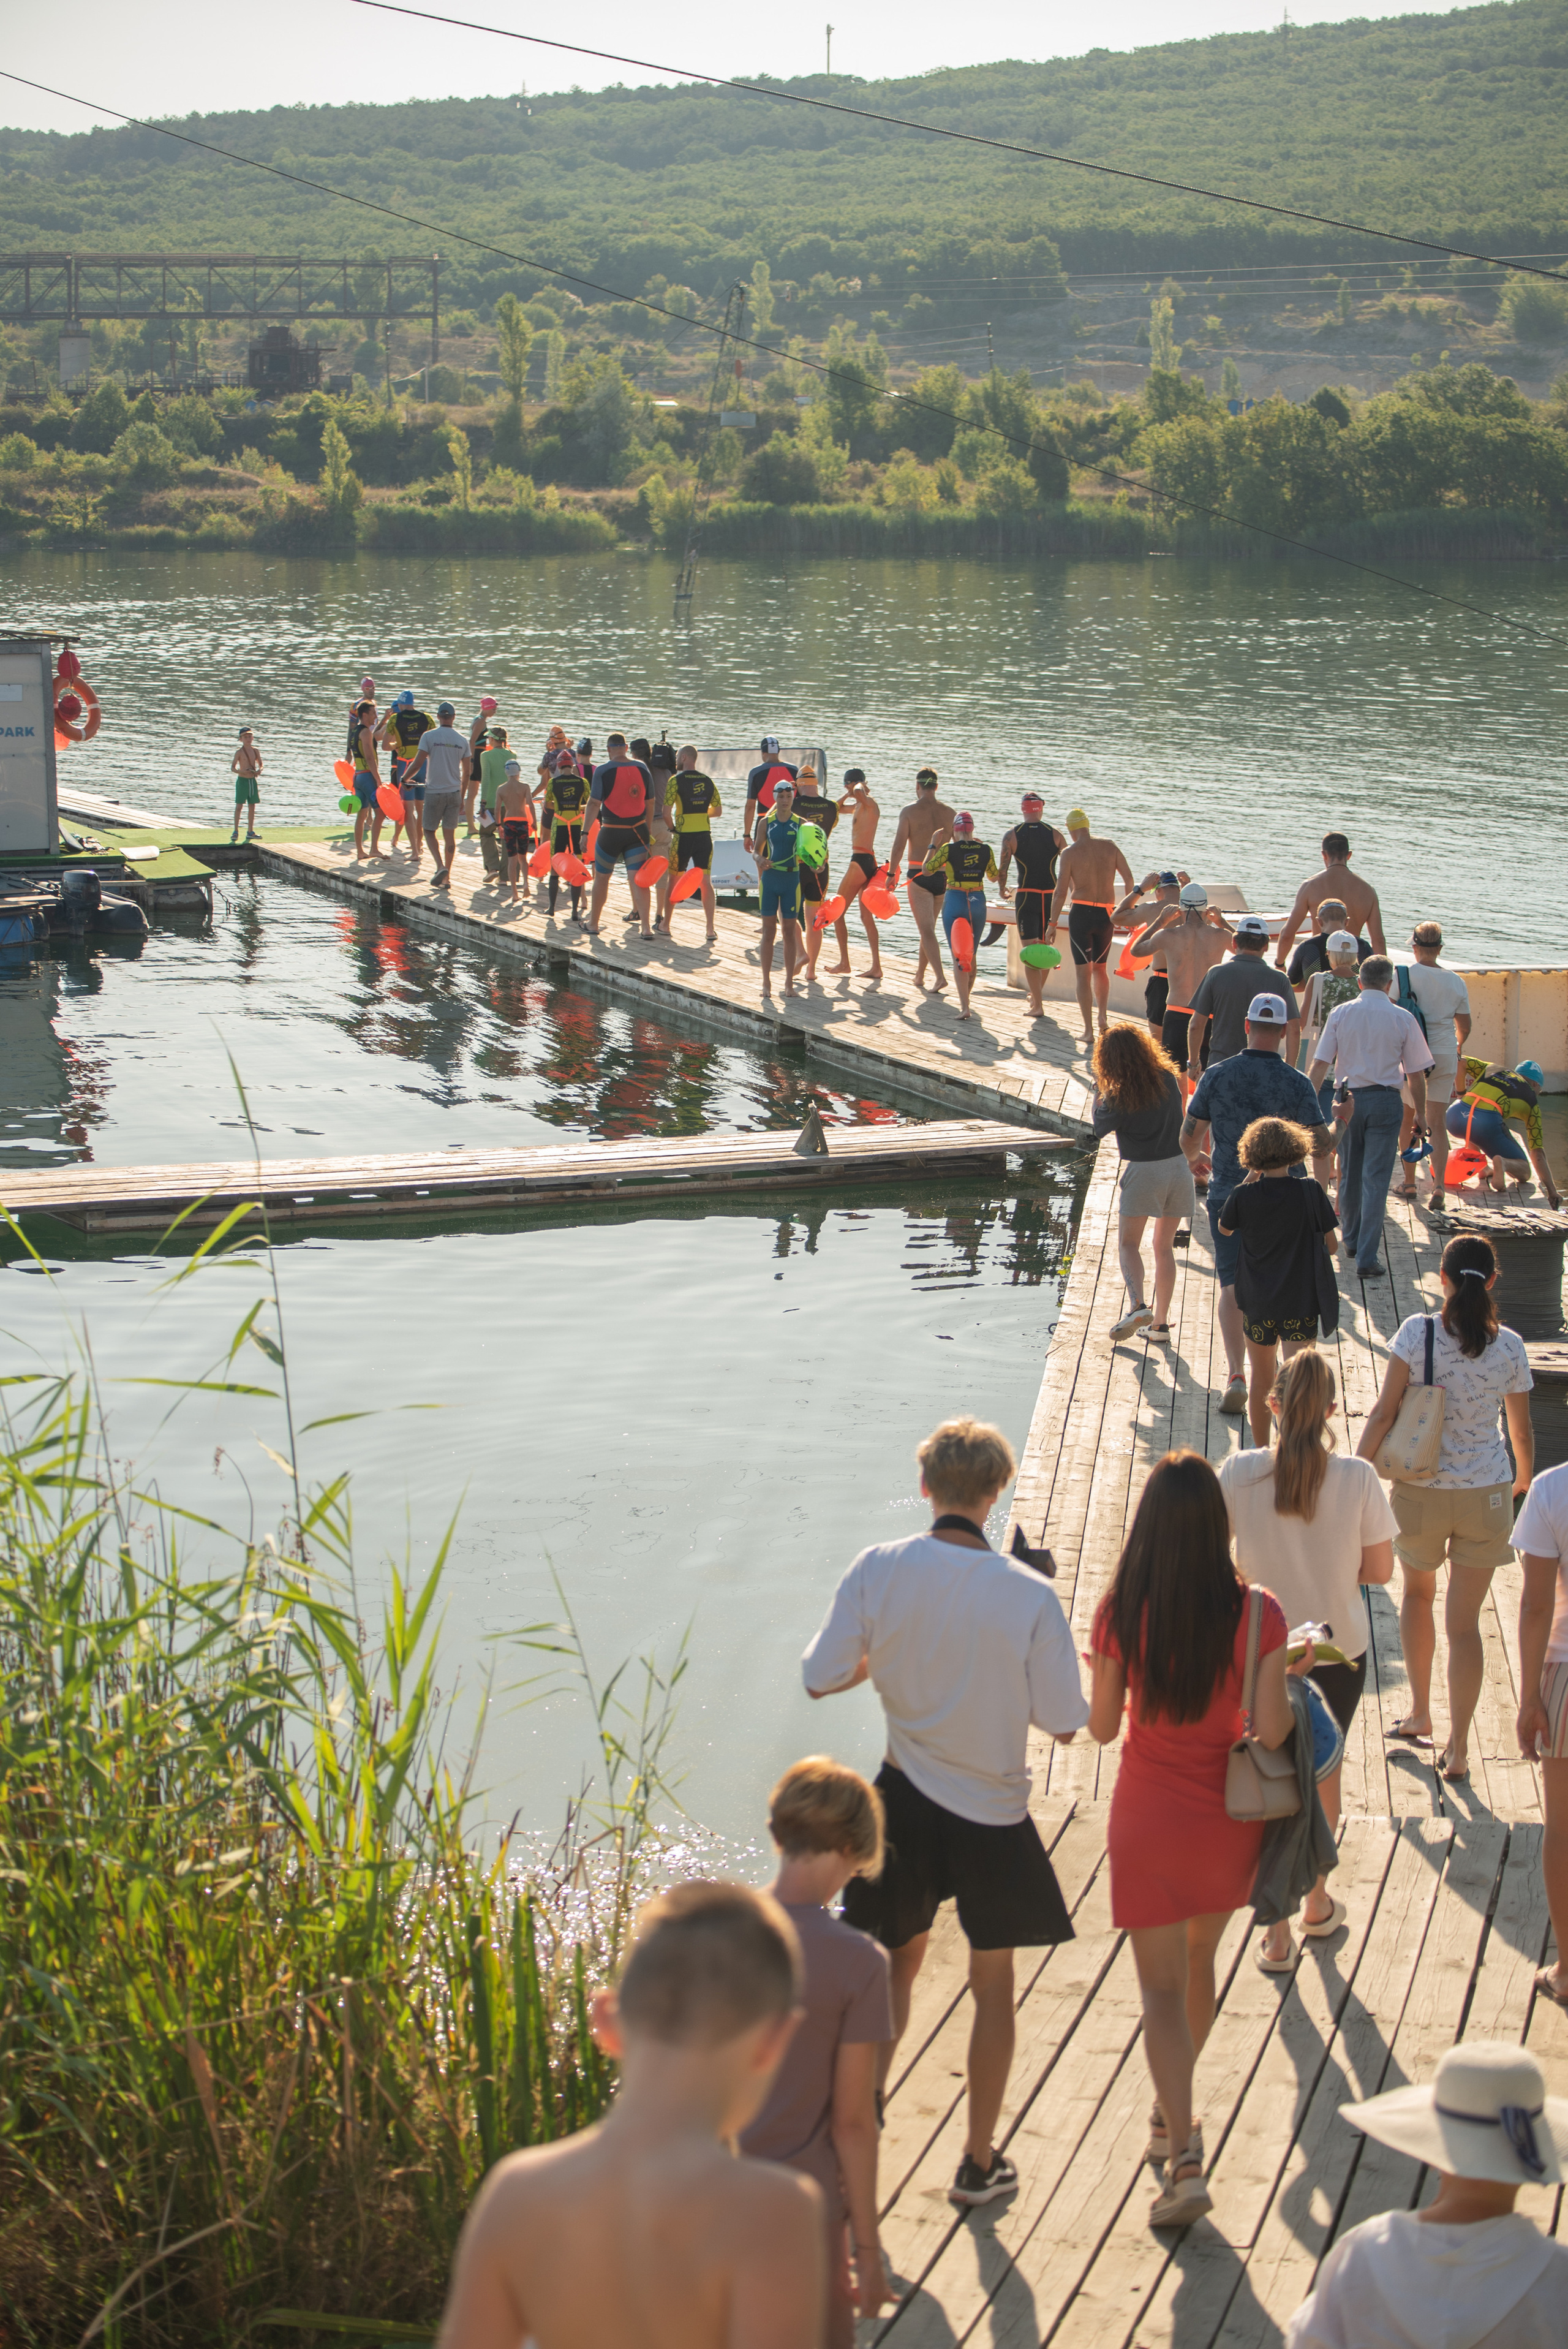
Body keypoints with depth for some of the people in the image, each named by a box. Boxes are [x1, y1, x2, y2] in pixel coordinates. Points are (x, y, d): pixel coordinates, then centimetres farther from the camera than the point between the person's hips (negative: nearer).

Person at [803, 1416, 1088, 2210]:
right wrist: (1054, 1669, 7)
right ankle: (979, 2162, 25)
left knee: (894, 1965, 22)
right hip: (994, 1814, -2)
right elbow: (1063, 1723, -14)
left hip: (907, 1801, 2)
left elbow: (820, 1677, -7)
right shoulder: (1029, 1595, -18)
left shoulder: (877, 1570, -13)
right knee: (992, 1986, 17)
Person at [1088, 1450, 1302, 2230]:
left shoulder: (1121, 1612, -14)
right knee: (1198, 1965, 24)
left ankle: (1183, 2158, -9)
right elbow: (1271, 1728, -16)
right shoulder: (1256, 1613, -15)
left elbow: (1102, 1726, -6)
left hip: (1149, 1820, -2)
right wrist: (1294, 1701, 4)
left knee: (1163, 1990, 5)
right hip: (1228, 1816, 2)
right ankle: (1172, 2118, 41)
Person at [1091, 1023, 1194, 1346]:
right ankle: (1161, 1323, 14)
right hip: (1179, 1166, 5)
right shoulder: (1168, 1079, -2)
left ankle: (1137, 1305, -18)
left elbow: (1099, 1126, 4)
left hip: (1143, 1172, -5)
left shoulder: (1119, 1098, -15)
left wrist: (1099, 1090, 11)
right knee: (1164, 1247, 13)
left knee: (1128, 1243, 6)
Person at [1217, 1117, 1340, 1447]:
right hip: (1301, 1301, -1)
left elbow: (1224, 1229, 9)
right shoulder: (1311, 1191, -13)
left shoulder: (1244, 1196, -11)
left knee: (1261, 1381, 17)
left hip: (1257, 1303, 2)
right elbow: (1330, 1243, -5)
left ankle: (1261, 1450, 28)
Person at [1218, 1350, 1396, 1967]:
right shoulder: (1358, 1478, -16)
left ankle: (1276, 1933, 16)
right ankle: (1317, 1904, 41)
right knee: (1324, 1772, 24)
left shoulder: (1239, 1472, -16)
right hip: (1339, 1652, 1)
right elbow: (1381, 1569, -8)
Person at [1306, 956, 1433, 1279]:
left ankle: (1352, 1238, 38)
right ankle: (1367, 1257, -8)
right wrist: (1420, 1113, 11)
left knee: (1349, 1174, 19)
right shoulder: (1403, 1019, -3)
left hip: (1348, 1098, 2)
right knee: (1376, 1178, -2)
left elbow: (1320, 1064, -4)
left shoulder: (1340, 1014, -1)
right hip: (1386, 1100, -2)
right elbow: (1416, 1074, 0)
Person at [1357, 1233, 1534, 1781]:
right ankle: (1458, 1749, 8)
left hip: (1421, 1493, 0)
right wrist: (1524, 1478, 24)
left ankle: (1419, 1713, 30)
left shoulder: (1417, 1332, -13)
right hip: (1487, 1495, 0)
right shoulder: (1509, 1347, -7)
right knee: (1465, 1622, 7)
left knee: (1417, 1593, 27)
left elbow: (1384, 1412, -13)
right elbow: (1522, 1429, 5)